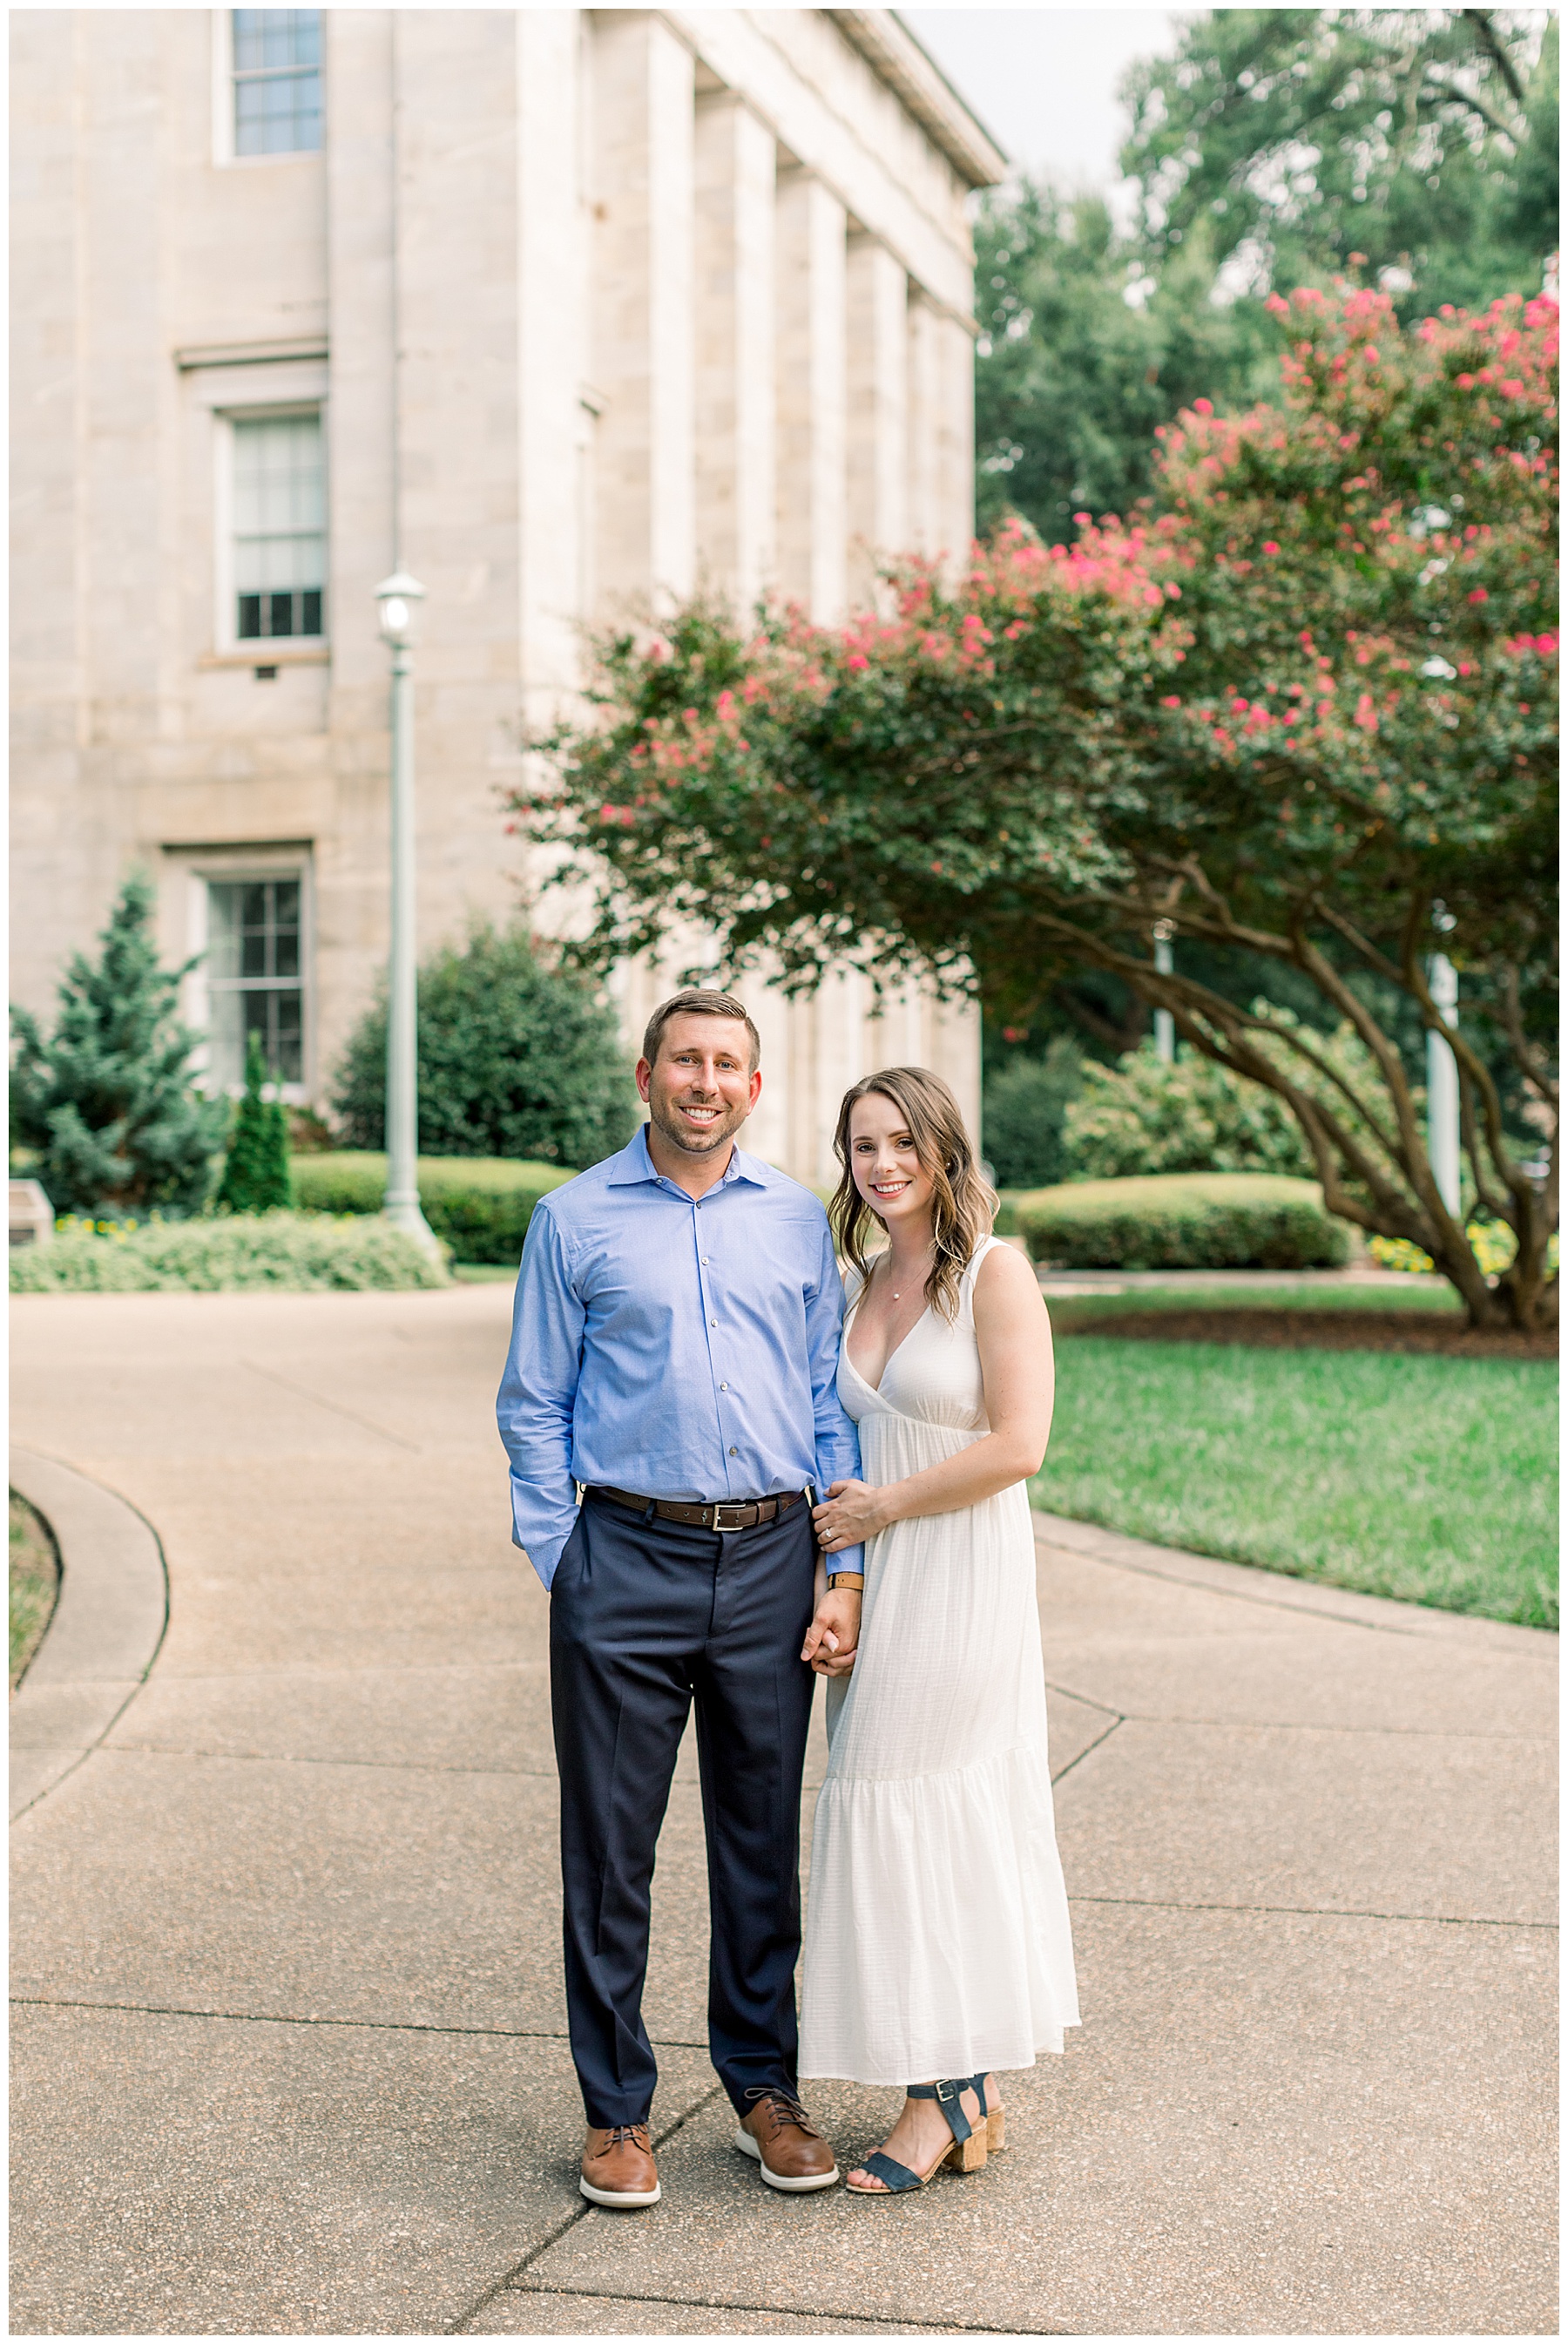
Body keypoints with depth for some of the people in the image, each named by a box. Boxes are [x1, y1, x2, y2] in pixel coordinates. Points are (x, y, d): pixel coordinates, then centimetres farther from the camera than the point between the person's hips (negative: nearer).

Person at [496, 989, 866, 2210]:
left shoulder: (798, 1219, 9)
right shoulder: (576, 1219, 3)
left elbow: (832, 1406, 9)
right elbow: (533, 1409, 5)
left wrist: (844, 1575, 2)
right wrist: (561, 1565, -2)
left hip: (771, 1563, 2)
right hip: (628, 1565, -2)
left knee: (765, 1844, 10)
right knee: (610, 1850, 4)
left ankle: (766, 2086, 25)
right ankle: (617, 2108, 17)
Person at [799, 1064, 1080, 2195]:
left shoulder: (995, 1272, -10)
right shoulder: (862, 1283, 12)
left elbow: (1017, 1444, -17)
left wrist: (888, 1505, -10)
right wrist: (842, 1550, 9)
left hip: (964, 1579, -7)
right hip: (879, 1581, 7)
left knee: (910, 1814, -5)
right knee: (945, 1823, 10)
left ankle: (942, 2095, 6)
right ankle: (975, 2091, 19)